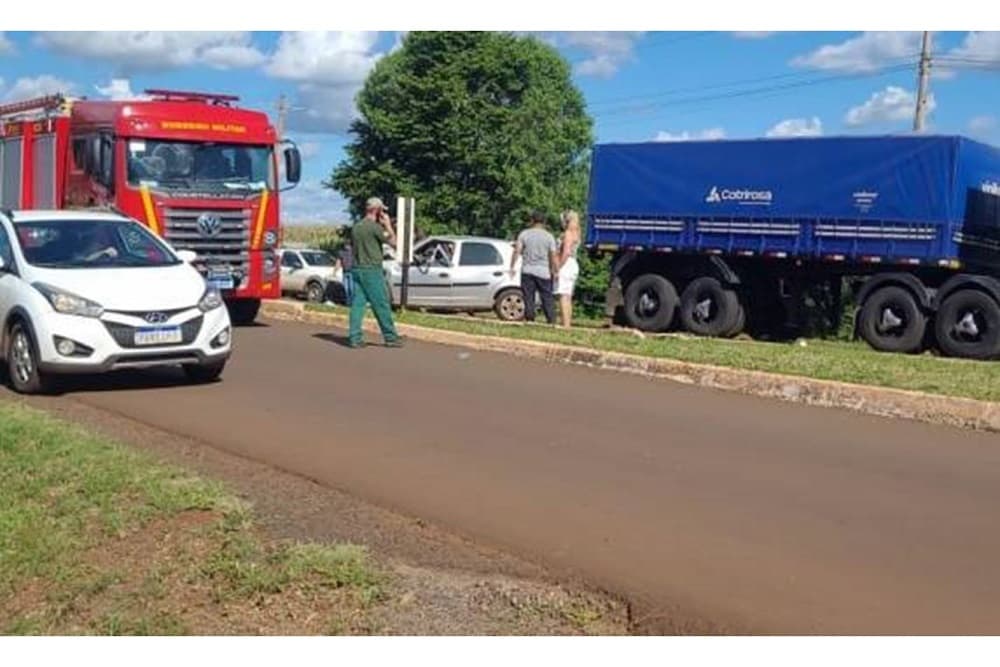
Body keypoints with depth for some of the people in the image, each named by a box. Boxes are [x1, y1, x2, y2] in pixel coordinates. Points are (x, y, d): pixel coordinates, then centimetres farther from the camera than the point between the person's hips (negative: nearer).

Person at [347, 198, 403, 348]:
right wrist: (387, 224, 2)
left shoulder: (355, 227, 12)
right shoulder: (375, 226, -12)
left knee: (357, 303, 4)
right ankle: (390, 337, 5)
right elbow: (392, 240, -11)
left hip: (356, 269, 7)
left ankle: (354, 337, 0)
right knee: (381, 305, -1)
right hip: (372, 270, -7)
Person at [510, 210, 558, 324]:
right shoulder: (549, 237, 2)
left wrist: (512, 267, 0)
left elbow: (517, 251, -4)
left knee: (528, 297, 2)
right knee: (547, 297, 5)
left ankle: (529, 318, -2)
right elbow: (554, 256, -3)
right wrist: (556, 271, 1)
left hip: (527, 271, 0)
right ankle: (551, 320, 2)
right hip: (544, 272, 0)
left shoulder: (524, 234, 2)